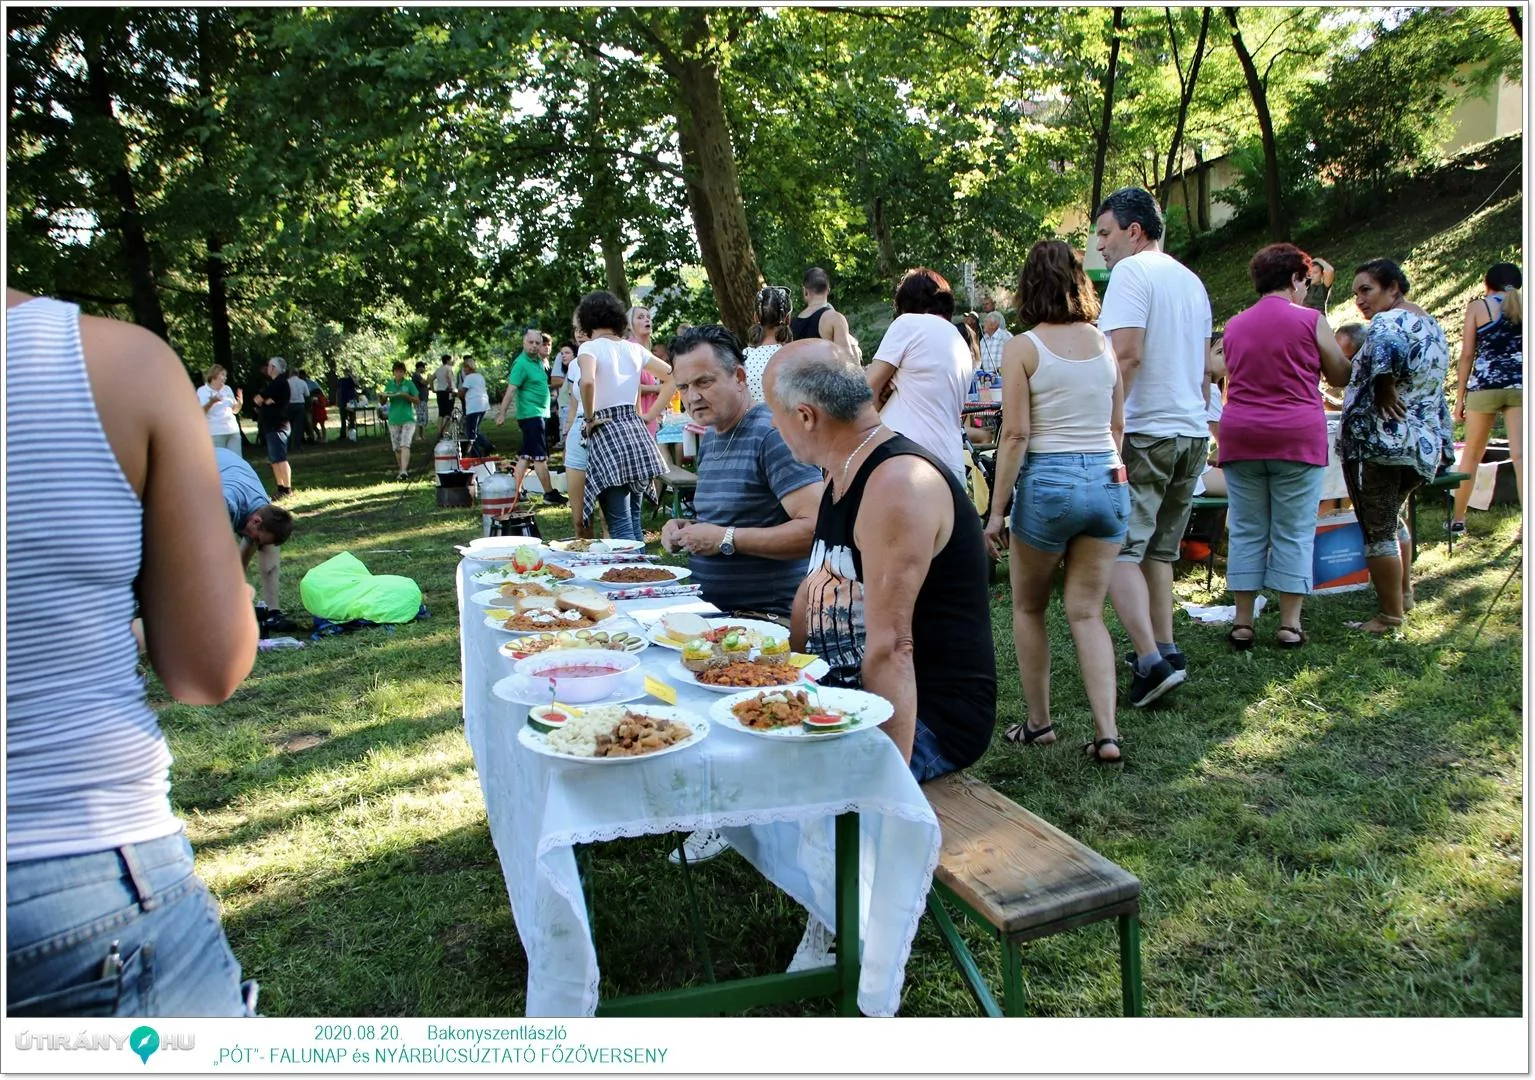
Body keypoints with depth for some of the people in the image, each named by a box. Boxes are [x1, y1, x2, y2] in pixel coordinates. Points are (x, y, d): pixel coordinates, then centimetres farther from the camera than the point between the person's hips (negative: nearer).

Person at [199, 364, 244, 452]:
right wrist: (211, 402, -28)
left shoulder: (227, 389, 15)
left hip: (233, 431, 5)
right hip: (216, 433, -5)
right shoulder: (202, 391, 0)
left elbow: (235, 410, 17)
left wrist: (240, 403, -4)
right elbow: (201, 412, -11)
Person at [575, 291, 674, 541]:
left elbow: (587, 381, -26)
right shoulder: (633, 349, 11)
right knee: (634, 521, 15)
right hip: (637, 431, 6)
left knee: (620, 527, -6)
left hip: (606, 434, -6)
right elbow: (672, 376, 17)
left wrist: (590, 417, -11)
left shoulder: (591, 347, -6)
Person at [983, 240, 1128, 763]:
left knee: (1029, 609, 15)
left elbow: (1016, 434, -12)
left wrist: (997, 510, -7)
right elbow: (1117, 426, 11)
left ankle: (1038, 723, 22)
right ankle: (1106, 734, 3)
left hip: (1048, 483, -4)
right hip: (1108, 481, 5)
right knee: (1087, 613, 10)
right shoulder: (1104, 343, 7)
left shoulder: (1023, 348, -7)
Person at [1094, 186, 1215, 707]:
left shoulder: (1132, 273, -8)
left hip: (1143, 431, -9)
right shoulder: (1192, 281, 19)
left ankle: (1151, 660, -17)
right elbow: (1205, 366, 22)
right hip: (1192, 432, 9)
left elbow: (1126, 355, -20)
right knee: (1158, 550, 15)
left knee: (1119, 550, -8)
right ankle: (1166, 652, 17)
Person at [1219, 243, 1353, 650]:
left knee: (1246, 531, 8)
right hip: (1297, 437, -3)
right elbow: (1341, 376, 5)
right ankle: (1290, 624, 7)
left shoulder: (1234, 326, 8)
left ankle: (1243, 623, 9)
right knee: (1294, 533, 5)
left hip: (1241, 437, 3)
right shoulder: (1311, 320, -3)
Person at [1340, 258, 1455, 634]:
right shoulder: (1431, 324, 16)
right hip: (1424, 443, 10)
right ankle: (1404, 594, 37)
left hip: (1379, 443, -10)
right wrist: (1441, 440, 29)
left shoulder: (1389, 321, -14)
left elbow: (1387, 348, -39)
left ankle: (1391, 617, 5)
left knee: (1378, 531, -1)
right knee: (1393, 519, 27)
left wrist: (1384, 388, -24)